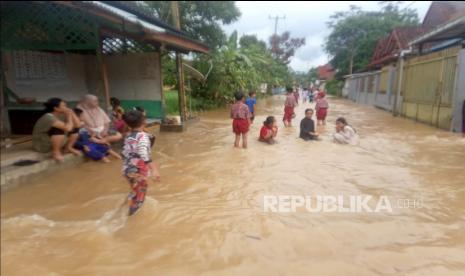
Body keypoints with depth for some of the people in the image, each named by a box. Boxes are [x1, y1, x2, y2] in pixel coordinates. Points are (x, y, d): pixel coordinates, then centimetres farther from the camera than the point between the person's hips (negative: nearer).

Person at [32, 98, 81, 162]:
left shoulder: (61, 115, -3)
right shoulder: (48, 117, -27)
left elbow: (77, 125, -4)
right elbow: (68, 128, -38)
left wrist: (72, 113, -13)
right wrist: (69, 116, -23)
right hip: (41, 145, -8)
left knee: (75, 129, -1)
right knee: (59, 129, -33)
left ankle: (68, 147, 2)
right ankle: (55, 152, -20)